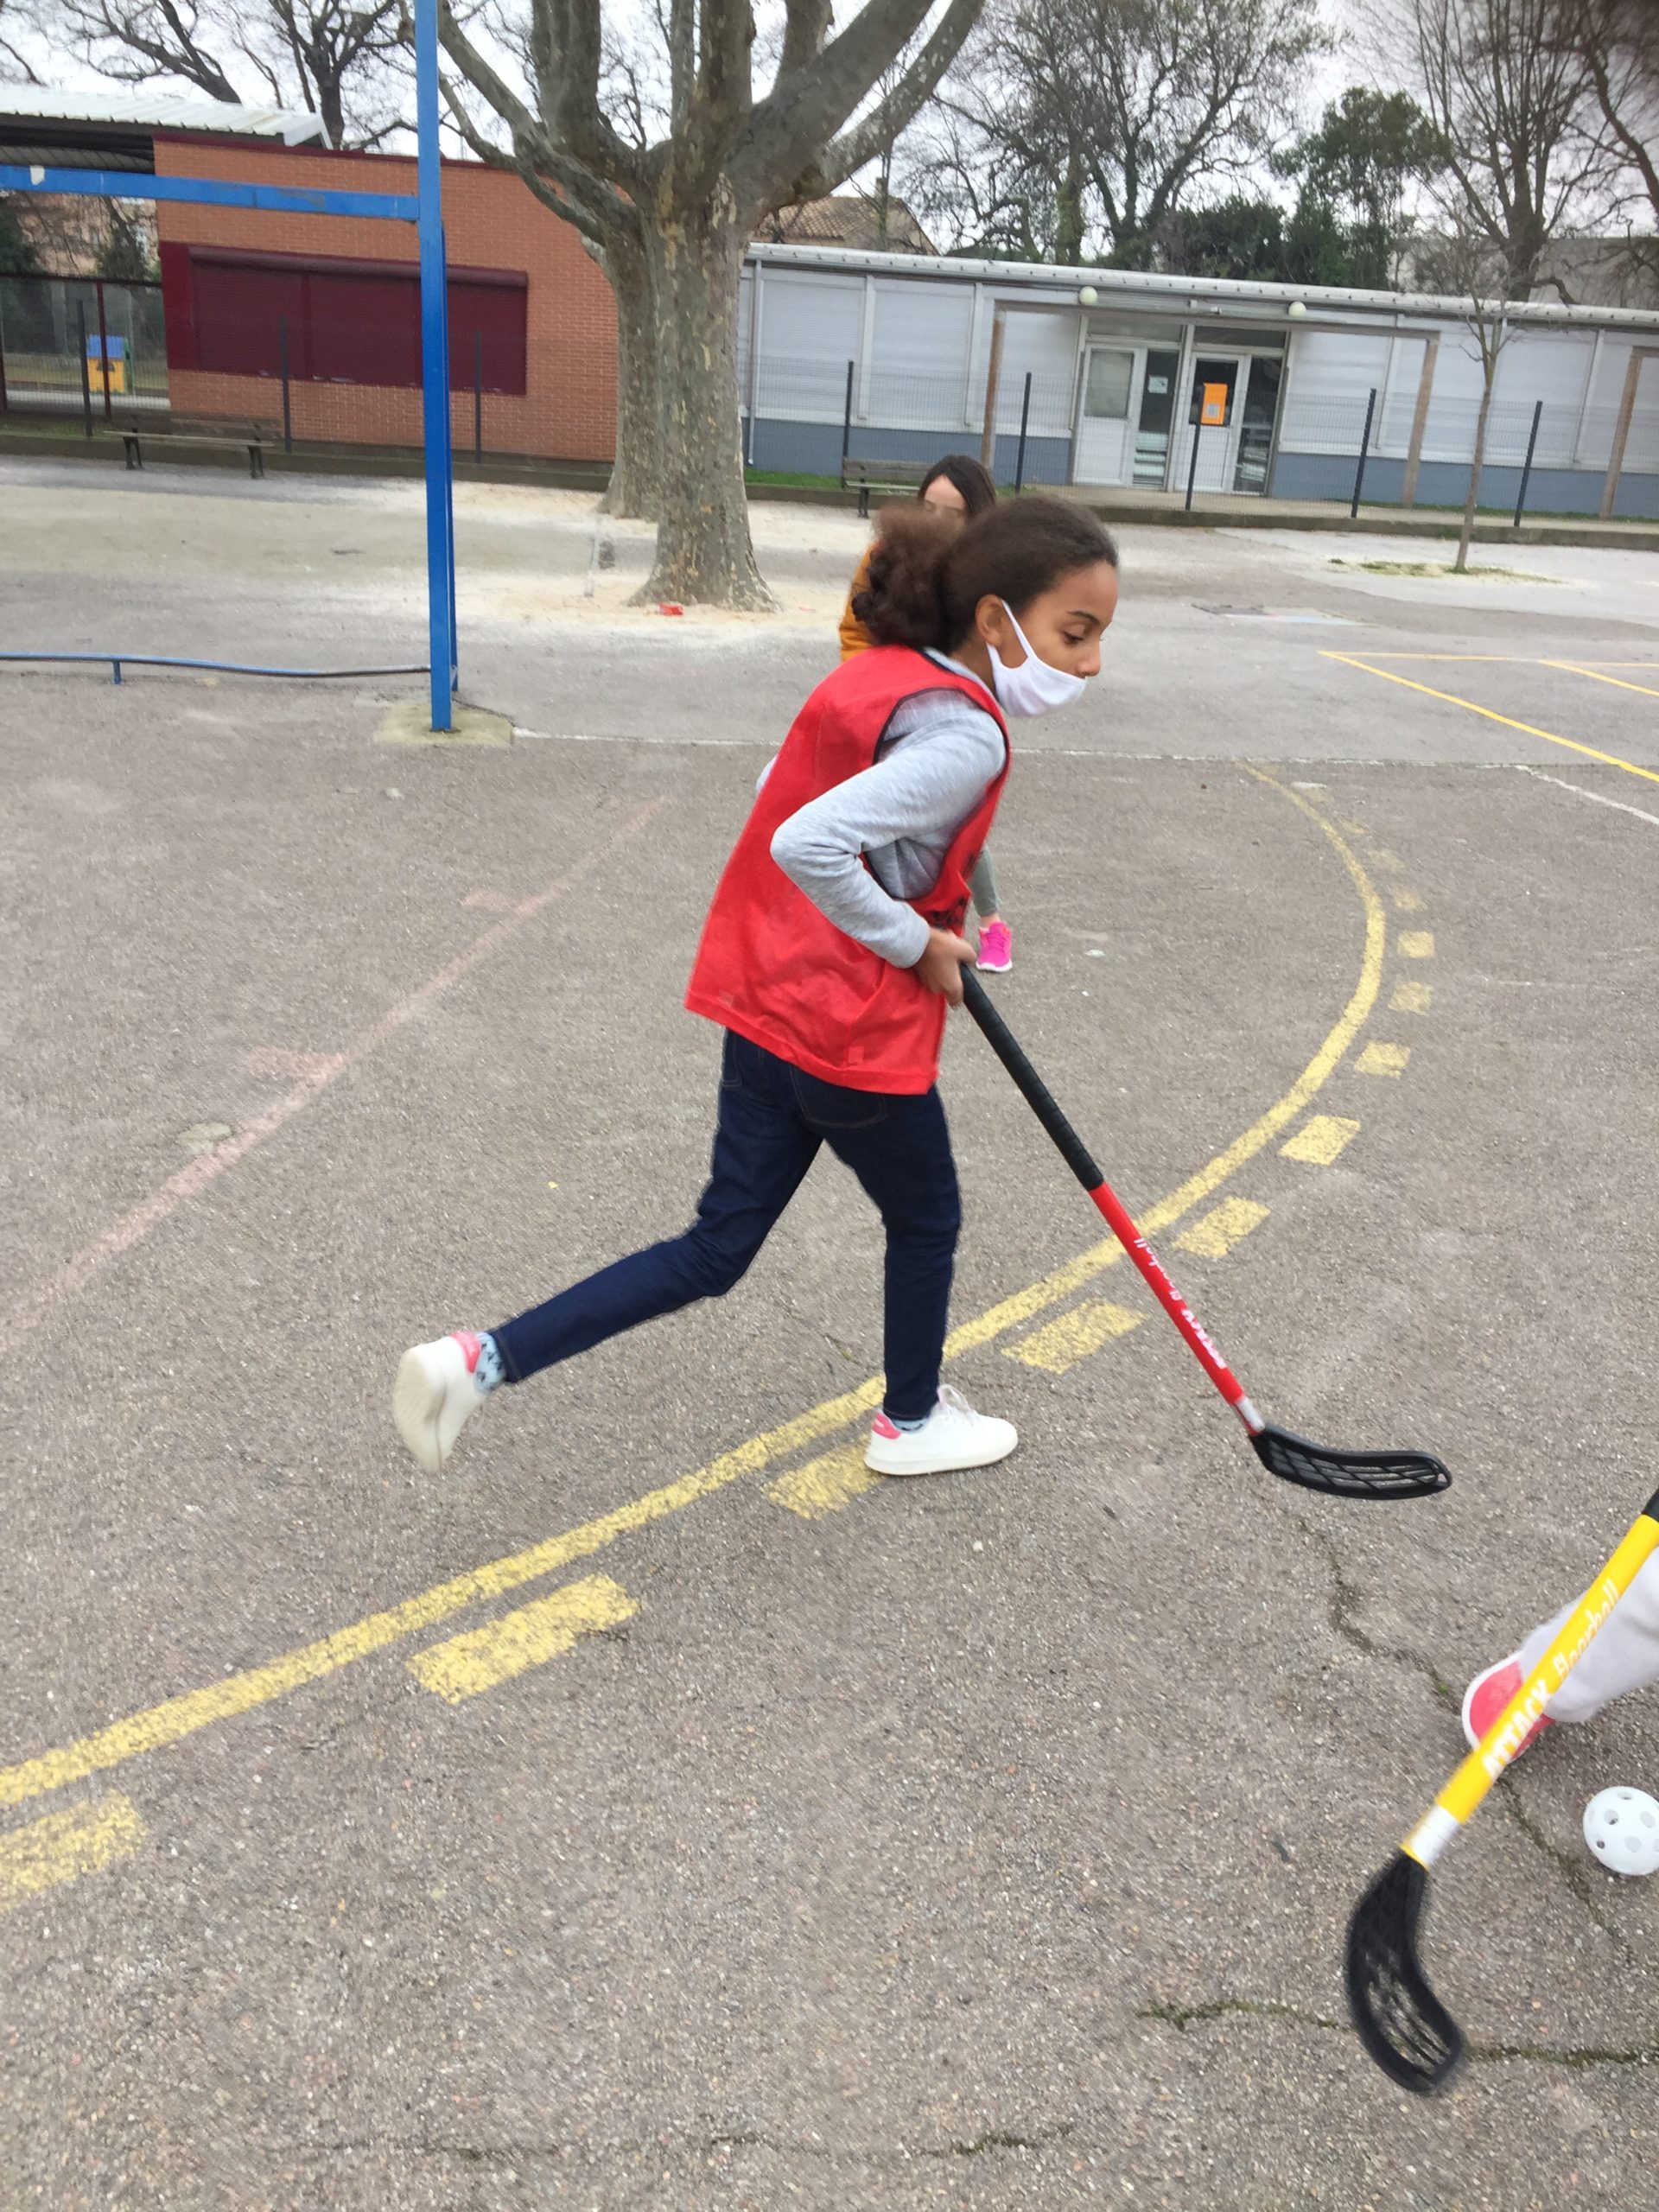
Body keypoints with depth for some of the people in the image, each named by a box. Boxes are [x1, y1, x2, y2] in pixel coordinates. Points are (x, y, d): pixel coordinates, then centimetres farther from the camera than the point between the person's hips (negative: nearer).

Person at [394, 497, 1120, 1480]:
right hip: (860, 1037, -8)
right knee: (927, 1222, 20)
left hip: (765, 1008, 8)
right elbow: (808, 844, -33)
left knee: (717, 1251, 14)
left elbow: (782, 788, 18)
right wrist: (916, 941, -18)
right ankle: (911, 1421, 43)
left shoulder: (879, 674, 6)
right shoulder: (966, 736, -23)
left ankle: (483, 1359, 7)